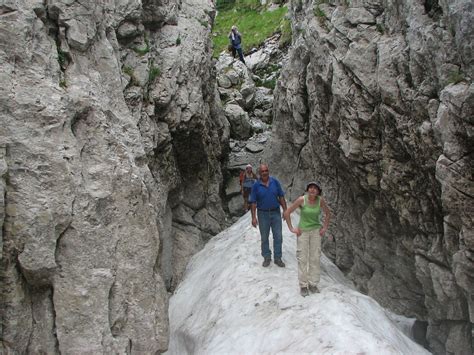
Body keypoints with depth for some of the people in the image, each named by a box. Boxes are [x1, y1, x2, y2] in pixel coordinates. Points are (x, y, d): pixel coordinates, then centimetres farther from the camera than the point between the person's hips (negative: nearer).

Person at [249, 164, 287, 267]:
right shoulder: (256, 185, -7)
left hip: (275, 212, 1)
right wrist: (254, 217, -11)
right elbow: (253, 202, -6)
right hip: (263, 214, -1)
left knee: (278, 236, 4)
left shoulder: (275, 182, -3)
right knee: (264, 237, 9)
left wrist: (285, 210, -3)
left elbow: (281, 197, 3)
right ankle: (267, 258, 23)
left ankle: (278, 258, 16)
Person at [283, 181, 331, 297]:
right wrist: (291, 228, -10)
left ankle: (313, 284, 14)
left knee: (315, 258, 3)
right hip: (303, 231, -2)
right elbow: (287, 213, -11)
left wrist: (325, 228, 3)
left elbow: (327, 214, 10)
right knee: (302, 259, -1)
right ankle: (303, 286, 8)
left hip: (316, 231, 3)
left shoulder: (320, 200, -9)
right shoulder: (301, 199, -17)